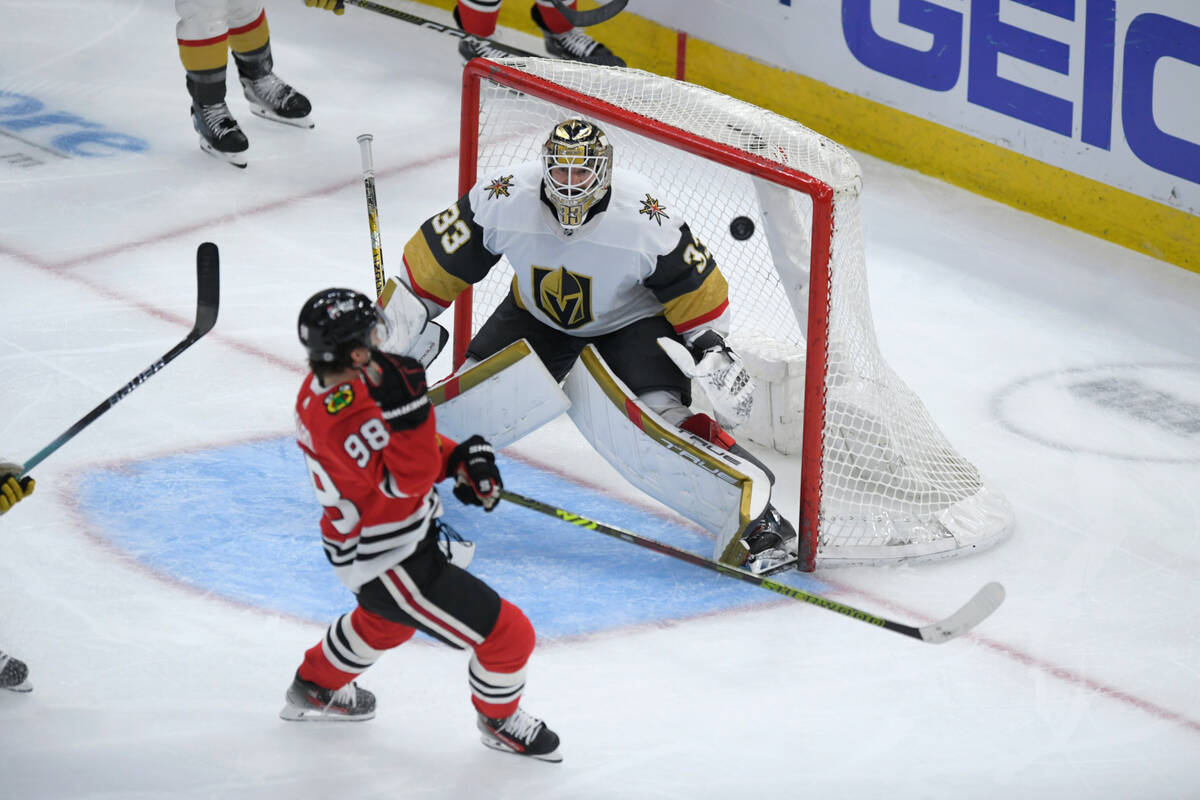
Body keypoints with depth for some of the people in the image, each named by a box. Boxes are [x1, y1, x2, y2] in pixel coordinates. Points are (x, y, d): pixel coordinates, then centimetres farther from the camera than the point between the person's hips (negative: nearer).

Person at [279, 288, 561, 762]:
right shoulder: (345, 420, -37)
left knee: (384, 619, 41)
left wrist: (461, 458, -4)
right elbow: (410, 477, -35)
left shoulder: (321, 387, -5)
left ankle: (316, 687, 59)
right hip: (389, 563, -10)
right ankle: (500, 721, 27)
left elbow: (405, 440, 7)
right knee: (508, 634, 0)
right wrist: (405, 404, -47)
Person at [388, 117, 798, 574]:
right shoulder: (504, 199, -27)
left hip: (632, 318, -3)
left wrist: (711, 346, -18)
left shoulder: (645, 219, -31)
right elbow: (438, 255, -13)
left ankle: (763, 524, -17)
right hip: (537, 313, 3)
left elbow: (693, 284, -16)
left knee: (664, 420, -22)